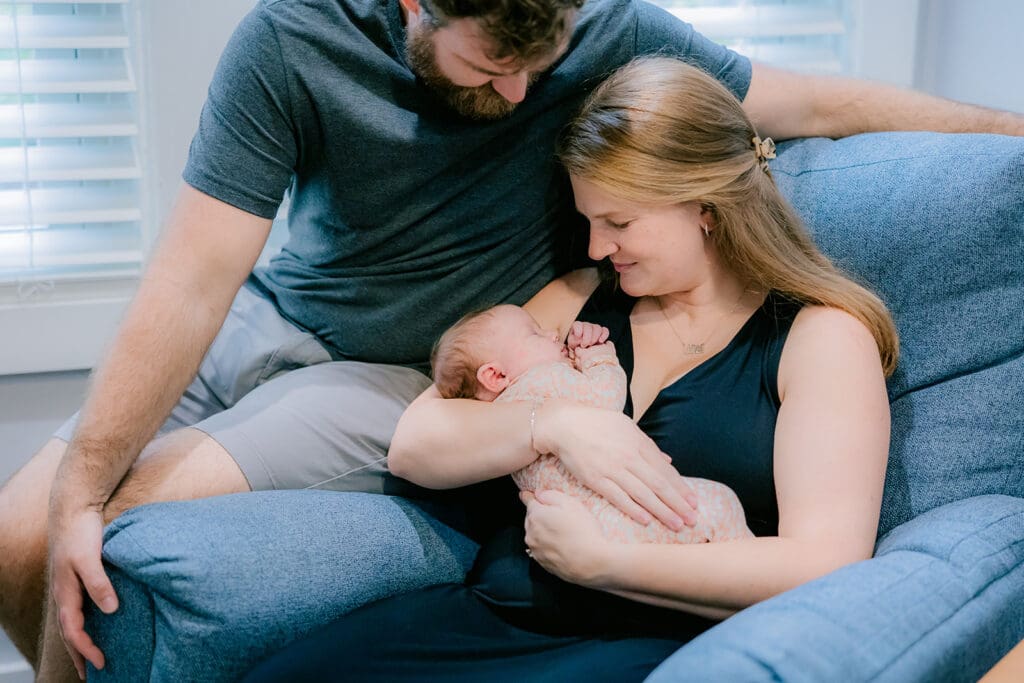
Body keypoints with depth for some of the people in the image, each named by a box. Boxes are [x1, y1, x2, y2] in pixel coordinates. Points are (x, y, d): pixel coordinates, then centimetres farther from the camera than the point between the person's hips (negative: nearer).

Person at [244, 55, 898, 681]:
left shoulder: (821, 334, 2)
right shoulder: (581, 300, 17)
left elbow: (825, 567, -12)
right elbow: (414, 446, 10)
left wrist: (598, 562, -11)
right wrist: (555, 427, -9)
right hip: (502, 610, 4)